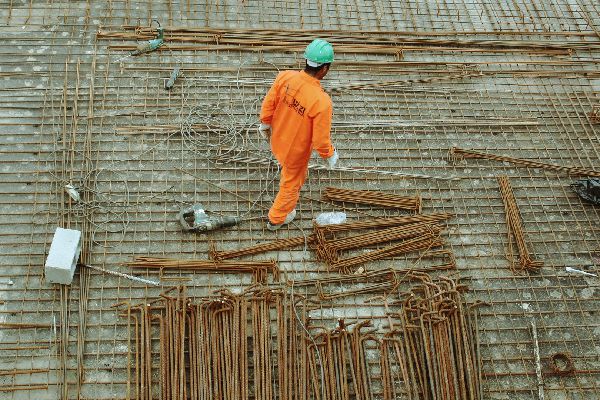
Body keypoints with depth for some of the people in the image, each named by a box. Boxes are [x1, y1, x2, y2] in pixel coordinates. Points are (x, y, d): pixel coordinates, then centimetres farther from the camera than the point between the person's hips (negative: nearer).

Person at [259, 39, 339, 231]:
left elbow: (268, 104, -8)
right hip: (296, 151, -5)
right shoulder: (322, 102, -38)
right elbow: (321, 140, -28)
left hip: (277, 140, 5)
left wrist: (265, 124, 13)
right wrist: (330, 156, -6)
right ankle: (276, 219, 50)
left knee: (290, 171, 38)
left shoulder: (285, 77, -24)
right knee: (291, 184, 25)